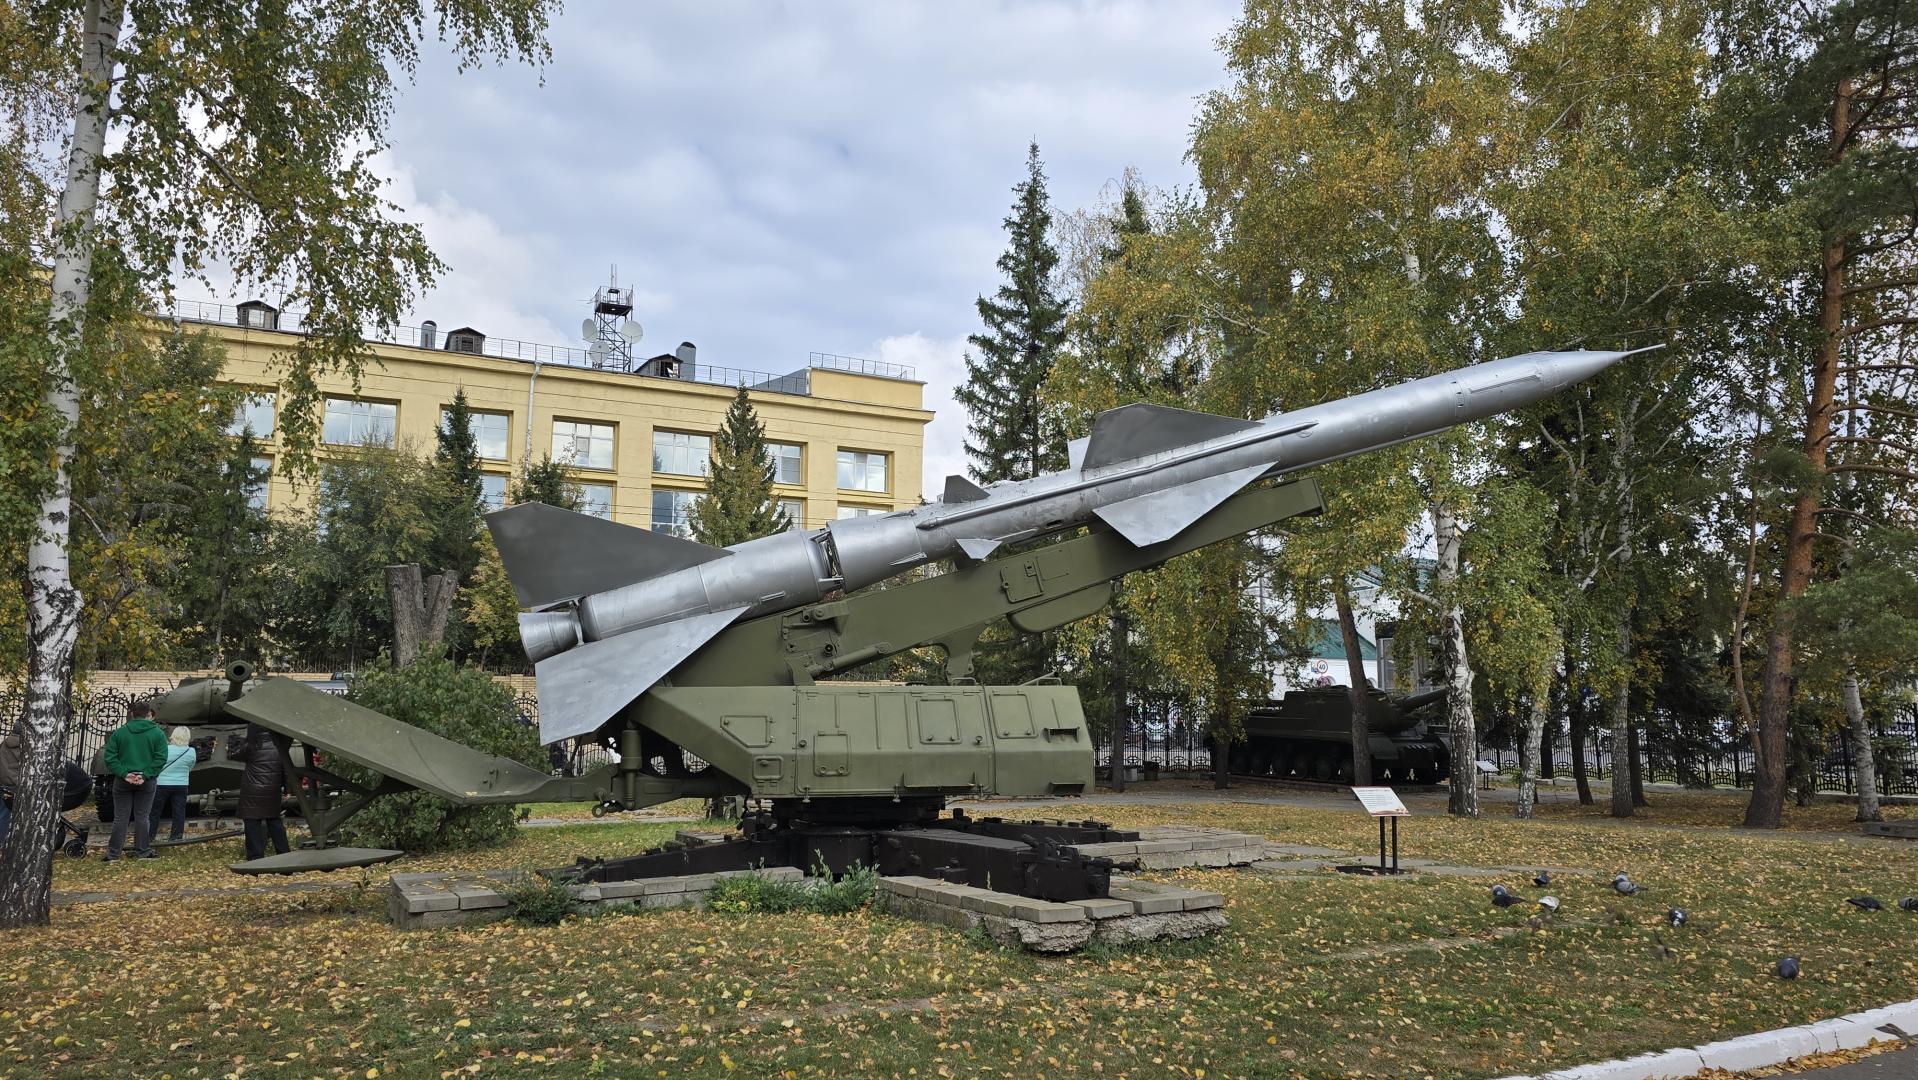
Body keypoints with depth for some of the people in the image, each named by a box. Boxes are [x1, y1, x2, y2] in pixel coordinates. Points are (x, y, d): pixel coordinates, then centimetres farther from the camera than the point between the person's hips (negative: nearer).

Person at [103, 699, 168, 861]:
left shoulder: (119, 732, 3)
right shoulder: (158, 734, -2)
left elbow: (110, 758, -4)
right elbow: (160, 759, -10)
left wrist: (124, 774, -9)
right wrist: (145, 775, -11)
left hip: (123, 781, 1)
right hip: (146, 783, -1)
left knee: (120, 818, 7)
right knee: (142, 817, 7)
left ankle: (113, 853, 7)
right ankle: (142, 851, 11)